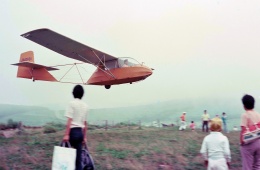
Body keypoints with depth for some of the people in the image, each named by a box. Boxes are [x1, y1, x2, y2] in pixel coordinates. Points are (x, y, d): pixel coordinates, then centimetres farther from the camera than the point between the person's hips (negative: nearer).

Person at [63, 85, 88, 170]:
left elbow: (69, 120, -15)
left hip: (73, 131, -6)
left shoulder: (72, 103, -6)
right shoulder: (85, 105, 12)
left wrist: (66, 134, -17)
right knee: (78, 157, 7)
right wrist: (84, 137, 19)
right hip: (80, 132, 6)